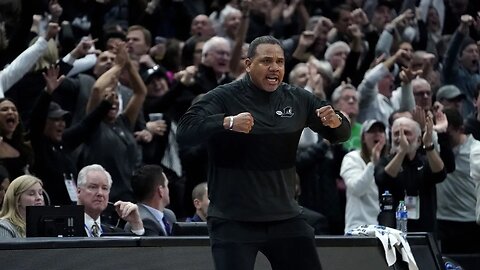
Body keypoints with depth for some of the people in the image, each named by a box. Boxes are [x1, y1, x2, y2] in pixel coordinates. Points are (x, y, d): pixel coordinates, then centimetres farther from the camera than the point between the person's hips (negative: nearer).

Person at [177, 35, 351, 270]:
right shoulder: (224, 98, -8)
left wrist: (335, 121, -13)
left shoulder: (297, 99, 7)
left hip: (285, 216, 5)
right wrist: (227, 122, -36)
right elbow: (185, 131, -21)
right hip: (233, 220, -5)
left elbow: (342, 133, 12)